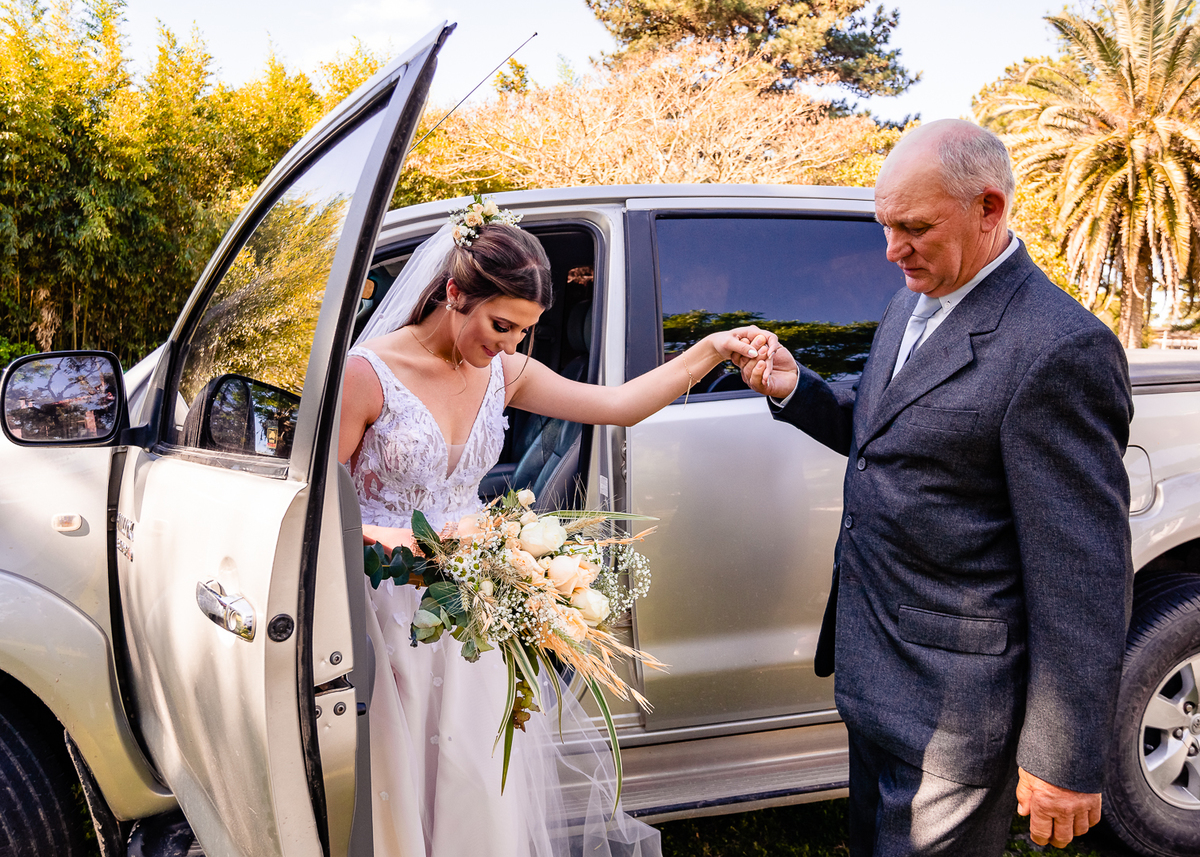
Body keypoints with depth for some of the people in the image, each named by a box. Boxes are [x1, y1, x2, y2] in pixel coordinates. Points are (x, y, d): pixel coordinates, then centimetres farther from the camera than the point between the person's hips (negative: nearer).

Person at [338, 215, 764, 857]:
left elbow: (618, 405, -1)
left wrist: (709, 351, -9)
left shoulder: (503, 373, 2)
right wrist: (384, 537, -27)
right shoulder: (371, 372, -14)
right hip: (389, 602, -4)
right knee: (396, 779, 7)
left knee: (477, 779, 11)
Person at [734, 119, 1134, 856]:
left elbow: (1084, 575, -21)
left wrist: (1066, 761, -17)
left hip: (953, 702, -8)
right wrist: (794, 389, 0)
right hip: (875, 670, 9)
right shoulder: (912, 305, 6)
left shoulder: (1060, 348, -22)